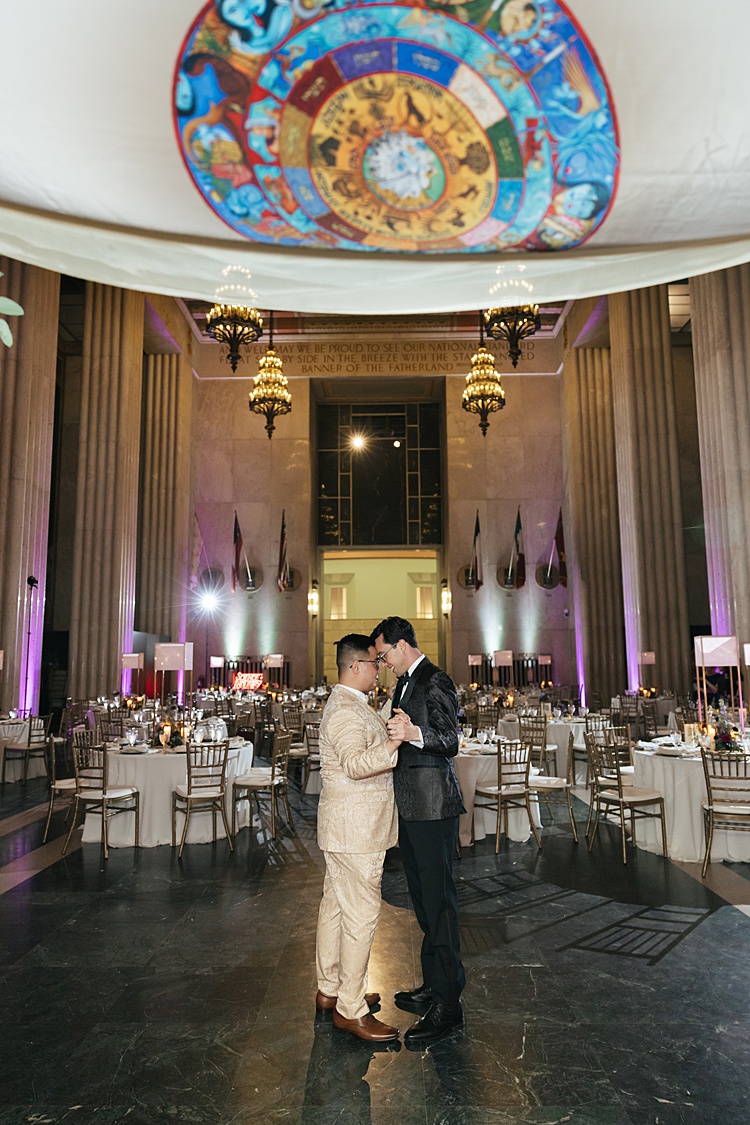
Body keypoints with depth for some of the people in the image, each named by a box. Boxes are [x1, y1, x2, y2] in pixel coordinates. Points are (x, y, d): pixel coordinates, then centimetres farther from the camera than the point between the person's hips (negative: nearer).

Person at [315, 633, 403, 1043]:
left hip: (344, 825, 11)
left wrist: (389, 732, 18)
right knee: (361, 913, -2)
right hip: (354, 828, -11)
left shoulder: (349, 704, 14)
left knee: (335, 905, 18)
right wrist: (397, 741, -41)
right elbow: (356, 764, -34)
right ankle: (350, 1008, 9)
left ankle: (330, 989, 31)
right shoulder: (346, 711, -20)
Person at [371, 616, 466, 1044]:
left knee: (439, 901, -2)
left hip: (433, 808, -10)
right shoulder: (405, 683, 16)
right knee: (424, 899, 18)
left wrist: (414, 733, -38)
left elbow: (450, 742, -23)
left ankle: (448, 1003, 8)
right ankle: (433, 986, 31)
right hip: (412, 807, 10)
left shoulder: (436, 681, -14)